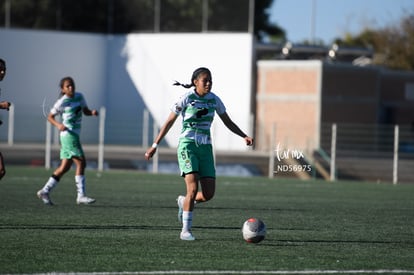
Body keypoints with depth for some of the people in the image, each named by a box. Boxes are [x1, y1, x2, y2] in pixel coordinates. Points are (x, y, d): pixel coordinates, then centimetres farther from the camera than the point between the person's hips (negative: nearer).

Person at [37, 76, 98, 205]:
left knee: (65, 167, 9)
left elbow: (86, 111, 20)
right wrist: (58, 125, -19)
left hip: (75, 135, 8)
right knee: (81, 162, -11)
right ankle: (81, 196, -8)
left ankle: (45, 191, 14)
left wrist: (92, 112, -3)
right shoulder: (62, 102, -9)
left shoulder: (79, 97, 9)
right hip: (69, 135, -8)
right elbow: (50, 117, -1)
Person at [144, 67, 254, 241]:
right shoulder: (186, 99, -6)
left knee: (208, 194, -6)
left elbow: (228, 122, 14)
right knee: (193, 188, -20)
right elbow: (169, 122, 0)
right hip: (187, 146, -5)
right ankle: (186, 230, -9)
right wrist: (155, 145, -1)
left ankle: (184, 202, 27)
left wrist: (244, 137, -1)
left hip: (205, 148, 5)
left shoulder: (214, 99, 6)